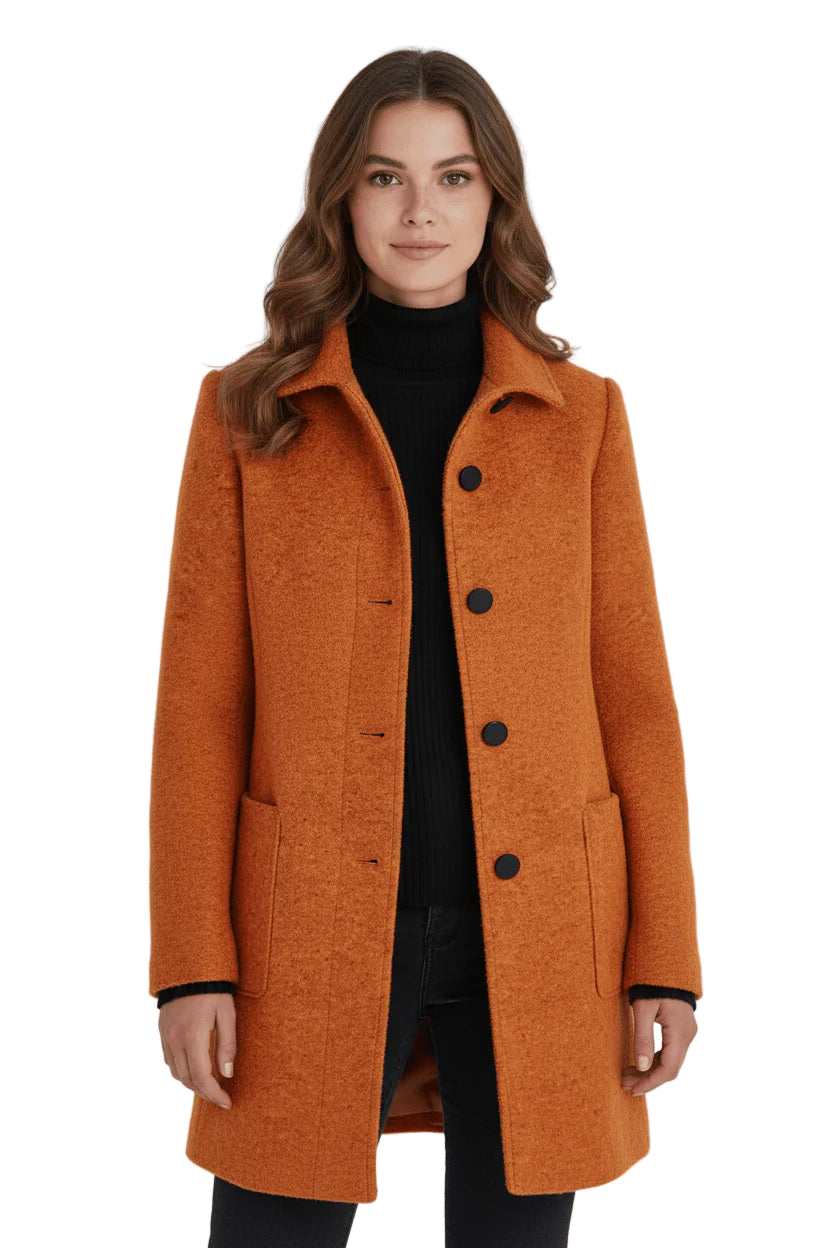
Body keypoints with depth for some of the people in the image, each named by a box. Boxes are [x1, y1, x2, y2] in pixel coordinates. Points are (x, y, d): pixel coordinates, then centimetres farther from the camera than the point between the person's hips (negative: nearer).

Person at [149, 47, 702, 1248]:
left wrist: (663, 959, 0)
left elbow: (631, 688, 4)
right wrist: (192, 962, -4)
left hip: (537, 938, 1)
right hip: (318, 933, -1)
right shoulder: (249, 412, 3)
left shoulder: (579, 413, 5)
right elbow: (201, 701, 1)